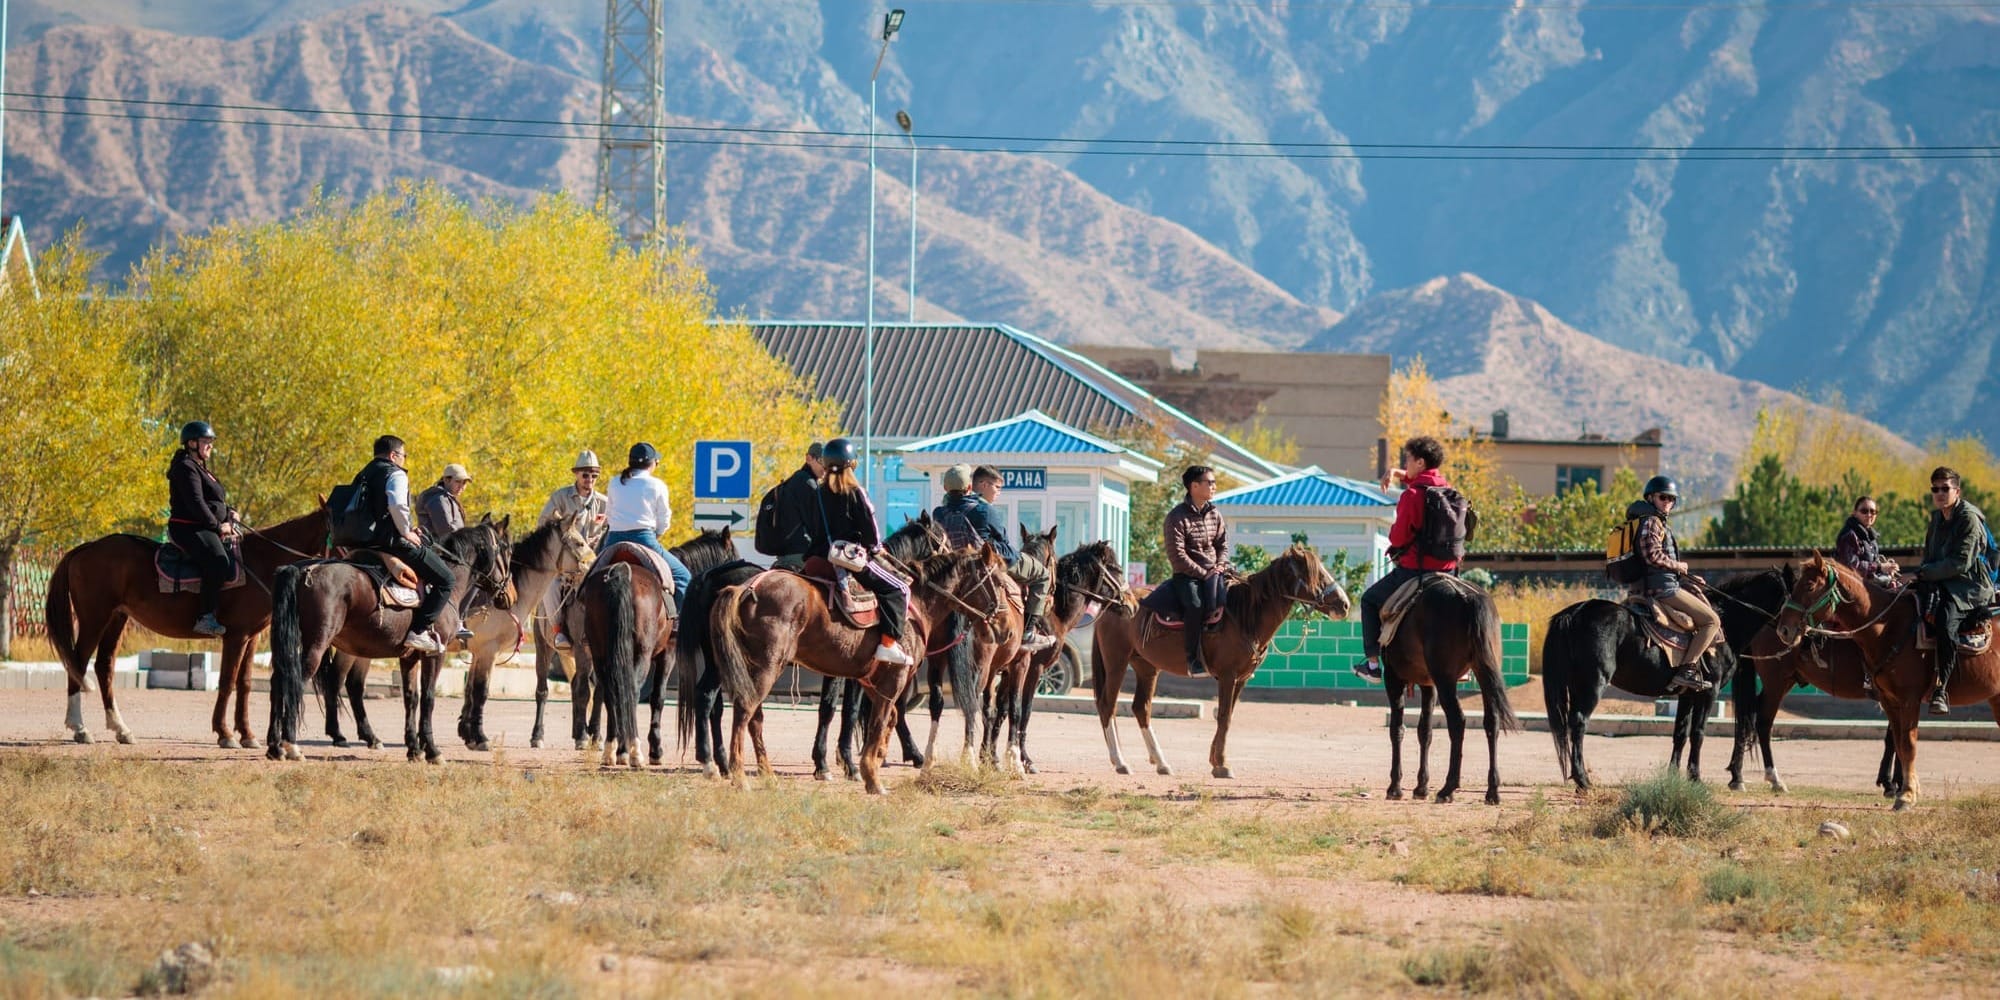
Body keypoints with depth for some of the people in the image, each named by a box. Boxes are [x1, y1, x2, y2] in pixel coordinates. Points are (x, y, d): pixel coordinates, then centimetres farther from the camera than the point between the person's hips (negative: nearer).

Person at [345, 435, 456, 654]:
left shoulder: (362, 476, 18)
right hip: (394, 543, -10)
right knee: (444, 579, -3)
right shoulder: (395, 474, -10)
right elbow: (397, 505, -29)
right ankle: (418, 631, -15)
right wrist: (406, 532, -12)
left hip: (368, 543, 10)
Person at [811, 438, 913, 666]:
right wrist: (874, 547, 12)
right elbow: (870, 530, -7)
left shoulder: (819, 494, 7)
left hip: (821, 559, 6)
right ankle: (889, 642, -16)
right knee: (897, 590, -1)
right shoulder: (855, 493, -8)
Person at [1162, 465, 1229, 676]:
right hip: (1186, 574, -5)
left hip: (1212, 572, 5)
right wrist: (1202, 573, -14)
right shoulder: (1177, 517, -8)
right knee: (1195, 604, -33)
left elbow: (1223, 545, 19)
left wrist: (1220, 565, -2)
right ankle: (1193, 658, -28)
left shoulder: (1215, 515, 13)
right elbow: (1177, 555, -13)